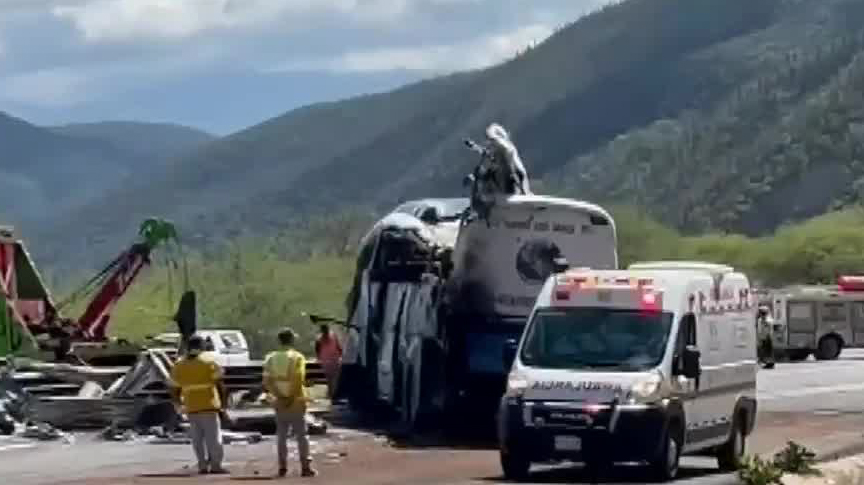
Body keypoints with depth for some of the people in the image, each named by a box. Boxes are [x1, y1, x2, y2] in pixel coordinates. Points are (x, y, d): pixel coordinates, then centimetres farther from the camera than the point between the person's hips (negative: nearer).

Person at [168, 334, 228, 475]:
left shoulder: (178, 366, 7)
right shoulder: (209, 363, -5)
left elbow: (174, 393, 8)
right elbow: (221, 386, -9)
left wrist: (182, 403, 24)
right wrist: (222, 403, 2)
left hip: (191, 409, 3)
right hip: (209, 406, -3)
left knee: (197, 438, 11)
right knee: (213, 437, -1)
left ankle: (203, 465, 8)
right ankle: (215, 465, -5)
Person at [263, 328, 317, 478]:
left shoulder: (271, 358, 3)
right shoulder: (297, 357, -8)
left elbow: (267, 381, -5)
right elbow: (298, 380, -19)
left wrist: (279, 396, -9)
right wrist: (292, 397, -15)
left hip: (279, 402, 3)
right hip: (296, 401, -3)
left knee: (281, 435, 10)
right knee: (301, 435, 0)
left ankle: (282, 467, 9)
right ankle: (306, 467, -3)